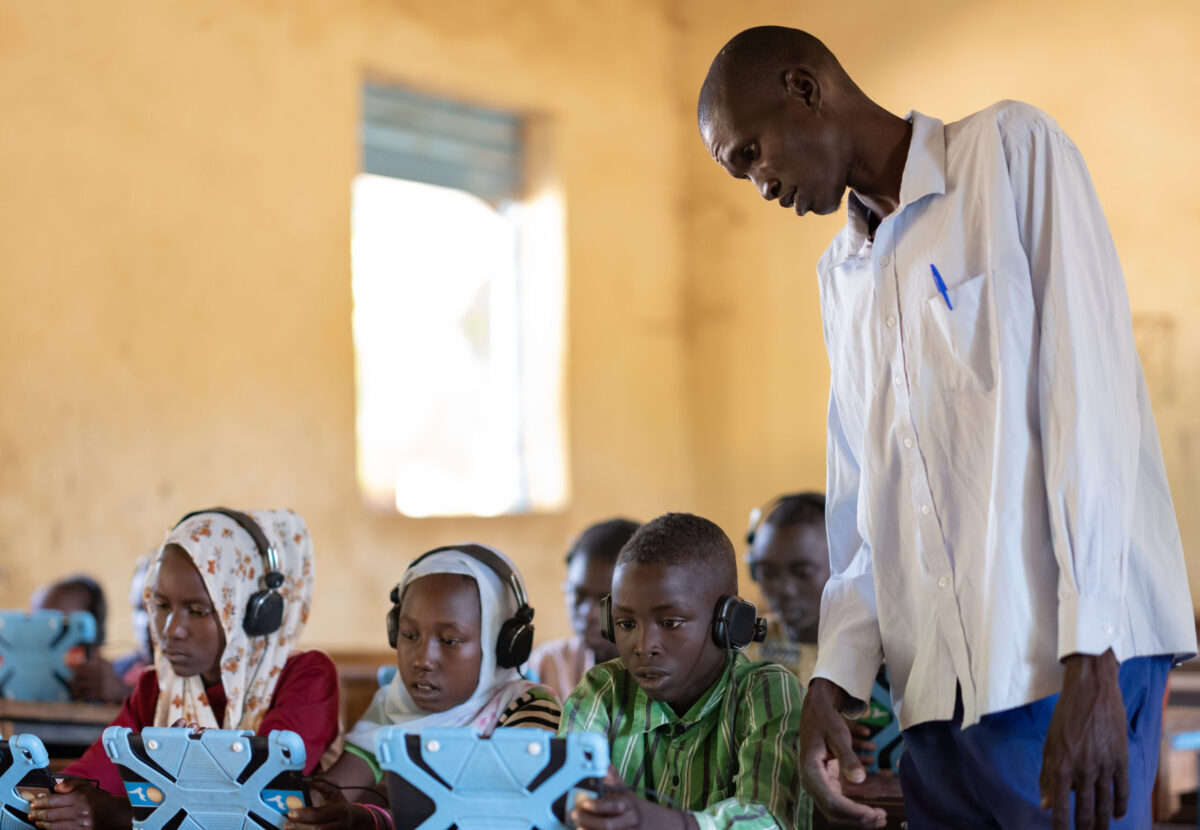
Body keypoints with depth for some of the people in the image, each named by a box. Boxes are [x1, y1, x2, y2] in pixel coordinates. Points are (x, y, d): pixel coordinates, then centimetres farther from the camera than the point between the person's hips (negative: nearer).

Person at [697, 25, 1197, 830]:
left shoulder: (1011, 152, 0)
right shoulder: (841, 274, 21)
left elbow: (1089, 396, -10)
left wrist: (1091, 659, -17)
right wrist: (834, 679, 4)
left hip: (1071, 655, -6)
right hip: (937, 687, 6)